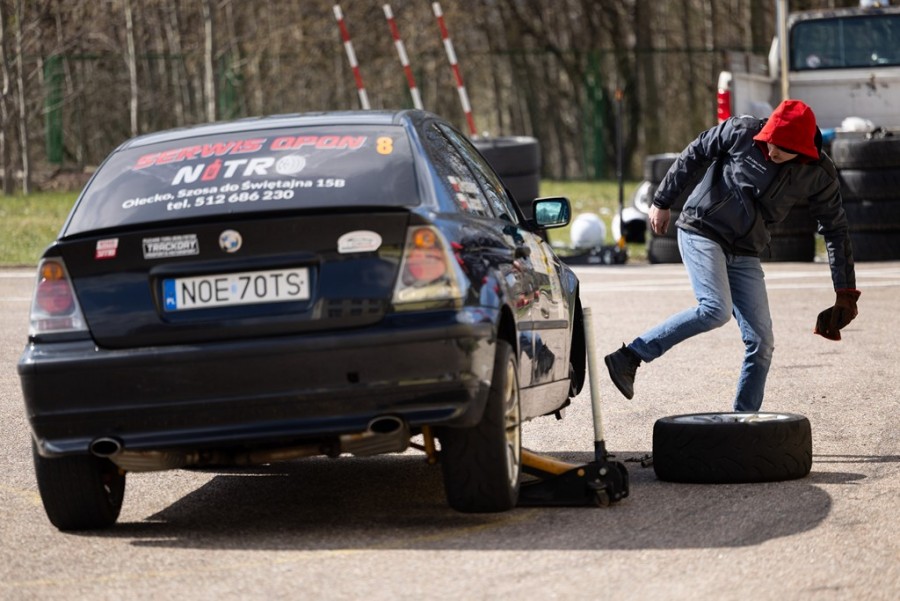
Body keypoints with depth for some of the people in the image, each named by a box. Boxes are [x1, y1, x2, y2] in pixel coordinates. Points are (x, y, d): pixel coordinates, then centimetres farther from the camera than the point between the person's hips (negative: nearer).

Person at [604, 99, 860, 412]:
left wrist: (845, 293, 5)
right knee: (716, 310, -28)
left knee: (761, 343, -2)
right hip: (701, 231, -4)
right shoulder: (742, 131, -15)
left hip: (744, 254, 5)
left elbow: (836, 230, 4)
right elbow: (694, 154, 0)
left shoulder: (819, 175, -7)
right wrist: (662, 201, 5)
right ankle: (630, 357, -24)